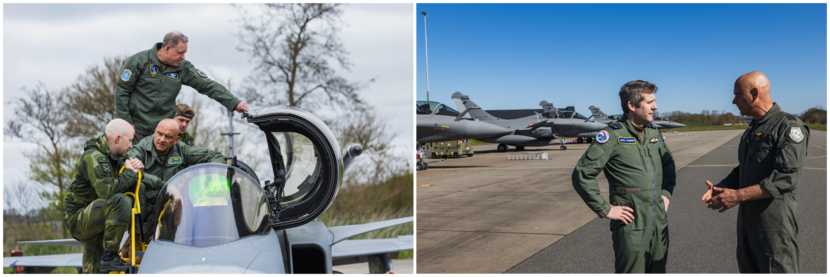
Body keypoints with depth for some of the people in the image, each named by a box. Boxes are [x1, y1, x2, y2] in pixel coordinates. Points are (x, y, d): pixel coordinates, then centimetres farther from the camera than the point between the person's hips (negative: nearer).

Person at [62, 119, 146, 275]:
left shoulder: (113, 158, 14)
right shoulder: (93, 157, -17)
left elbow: (128, 187, 14)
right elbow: (106, 190, -31)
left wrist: (135, 170, -6)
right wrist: (130, 173, -17)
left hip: (92, 220, 10)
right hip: (78, 218, -10)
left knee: (92, 270, 14)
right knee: (121, 201, -32)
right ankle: (109, 256, -27)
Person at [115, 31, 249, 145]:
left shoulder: (183, 67, 3)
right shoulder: (139, 61, -7)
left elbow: (208, 86, 1)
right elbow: (122, 90, -4)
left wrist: (234, 103, -7)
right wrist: (125, 122, -7)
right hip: (136, 127, -3)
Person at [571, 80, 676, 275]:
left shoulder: (654, 132, 8)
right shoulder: (613, 135, -13)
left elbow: (668, 163, 26)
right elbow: (581, 175, -15)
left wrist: (666, 193, 13)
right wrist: (605, 209, -14)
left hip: (659, 223, 6)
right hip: (631, 227, -6)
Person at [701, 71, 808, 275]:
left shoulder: (789, 126, -12)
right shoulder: (751, 130, 16)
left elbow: (787, 178, -22)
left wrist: (738, 195, -24)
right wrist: (720, 189, 2)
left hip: (774, 222, -9)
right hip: (747, 219, 9)